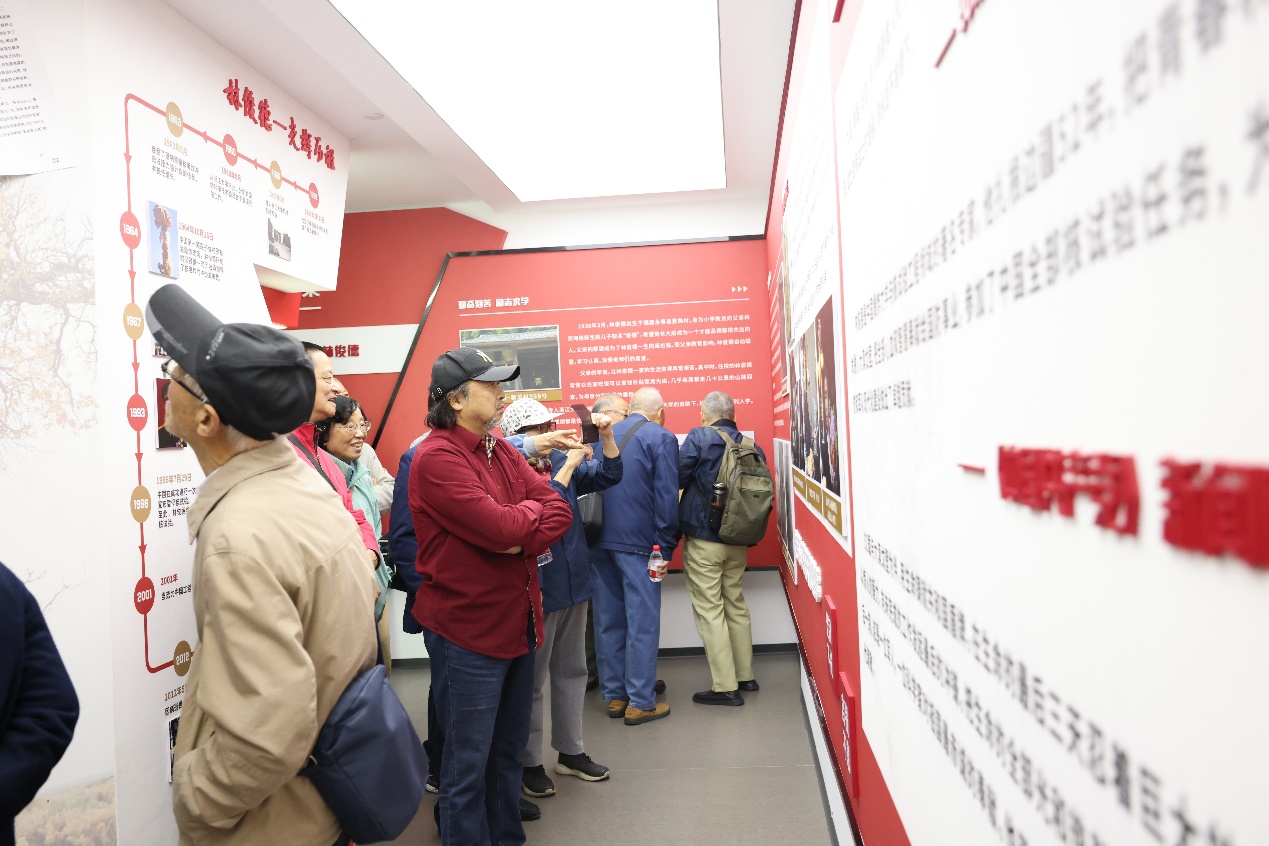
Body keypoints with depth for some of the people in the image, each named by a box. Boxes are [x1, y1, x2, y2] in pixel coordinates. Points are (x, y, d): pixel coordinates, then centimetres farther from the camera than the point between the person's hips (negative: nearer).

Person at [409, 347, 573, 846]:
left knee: (509, 751, 22)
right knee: (468, 765, 8)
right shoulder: (436, 457, -17)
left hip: (517, 622, 8)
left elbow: (559, 513, 0)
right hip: (466, 630, -8)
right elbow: (501, 528, -26)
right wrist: (533, 508, -6)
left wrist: (523, 541, -19)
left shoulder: (502, 450, 8)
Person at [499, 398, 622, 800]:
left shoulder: (558, 460, 3)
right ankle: (530, 762, 25)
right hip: (536, 589, -7)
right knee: (531, 680, 8)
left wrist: (606, 433, -9)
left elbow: (609, 475, 5)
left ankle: (570, 751, 34)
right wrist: (569, 465, -26)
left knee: (571, 670, 18)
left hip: (574, 582, 7)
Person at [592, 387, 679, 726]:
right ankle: (640, 703, 9)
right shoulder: (661, 438, -5)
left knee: (608, 620, 12)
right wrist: (666, 547, -6)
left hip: (600, 541, 6)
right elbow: (667, 497, -11)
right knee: (642, 622, 3)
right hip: (639, 542, -6)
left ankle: (615, 696, 22)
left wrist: (596, 535, 16)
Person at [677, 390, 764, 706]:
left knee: (710, 611, 2)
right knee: (736, 605, 19)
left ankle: (725, 687, 5)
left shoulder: (699, 438, -12)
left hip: (703, 540, -6)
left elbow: (676, 478, -13)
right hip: (738, 541, 6)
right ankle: (745, 675, 29)